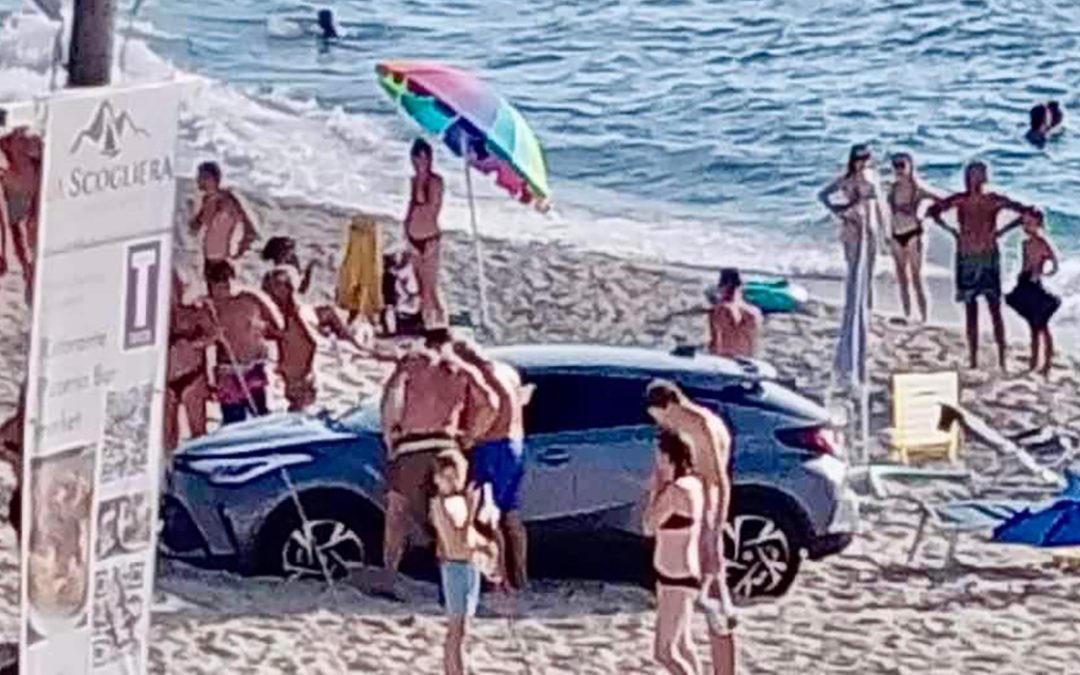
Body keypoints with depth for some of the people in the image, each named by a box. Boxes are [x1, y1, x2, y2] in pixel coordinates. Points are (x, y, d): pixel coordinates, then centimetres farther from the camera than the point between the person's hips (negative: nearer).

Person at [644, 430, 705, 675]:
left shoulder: (675, 490, -24)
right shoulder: (693, 485, 5)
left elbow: (649, 527, -15)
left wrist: (655, 490, -6)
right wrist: (659, 490, 7)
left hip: (676, 580, -10)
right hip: (682, 575, 10)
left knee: (665, 653, -8)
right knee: (682, 644, 22)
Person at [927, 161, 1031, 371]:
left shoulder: (995, 200, -4)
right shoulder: (960, 200, -1)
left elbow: (1025, 211, -2)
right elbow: (932, 211, 5)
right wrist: (951, 230, -1)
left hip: (989, 257, -1)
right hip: (966, 258, 1)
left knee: (995, 308, -3)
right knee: (970, 310, 5)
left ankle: (1002, 359, -2)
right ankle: (973, 358, 11)